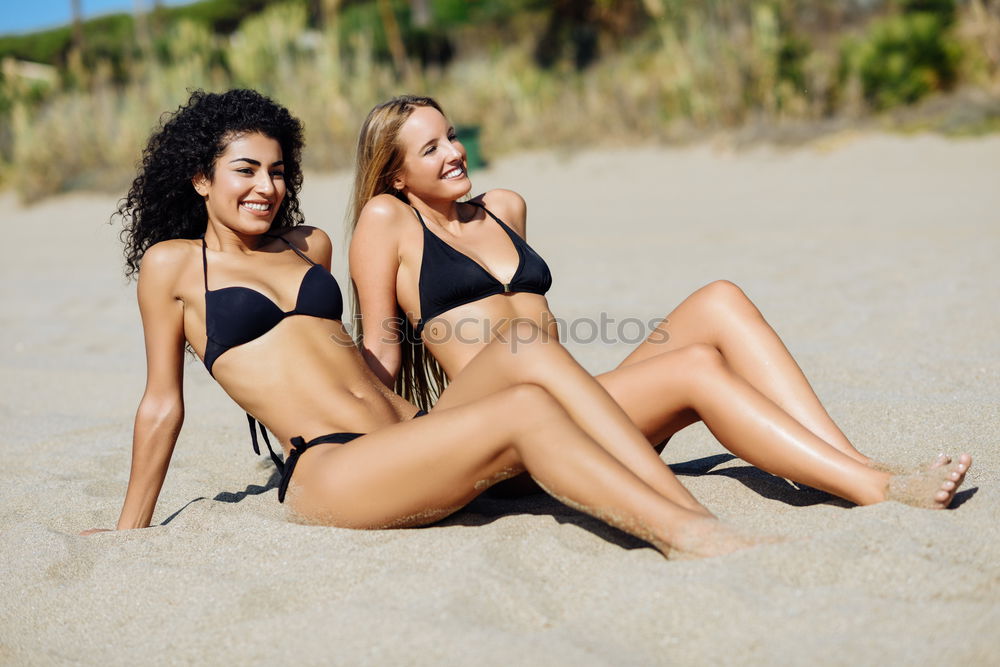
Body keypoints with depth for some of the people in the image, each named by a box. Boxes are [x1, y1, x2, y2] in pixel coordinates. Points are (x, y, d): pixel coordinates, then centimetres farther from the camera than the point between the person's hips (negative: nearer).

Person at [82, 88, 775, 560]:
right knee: (525, 409, -28)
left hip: (407, 442, 6)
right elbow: (163, 403, 11)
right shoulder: (172, 262, 7)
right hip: (328, 476, -6)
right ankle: (693, 540, -38)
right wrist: (131, 528, 15)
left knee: (521, 352, -22)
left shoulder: (308, 244, 23)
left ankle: (695, 513, -31)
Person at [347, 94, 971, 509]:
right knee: (696, 366, -28)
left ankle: (860, 464, -27)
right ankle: (879, 490, -31)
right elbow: (379, 351, 2)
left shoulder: (504, 208, 22)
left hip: (583, 400, 6)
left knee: (720, 302, -17)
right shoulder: (387, 219, 3)